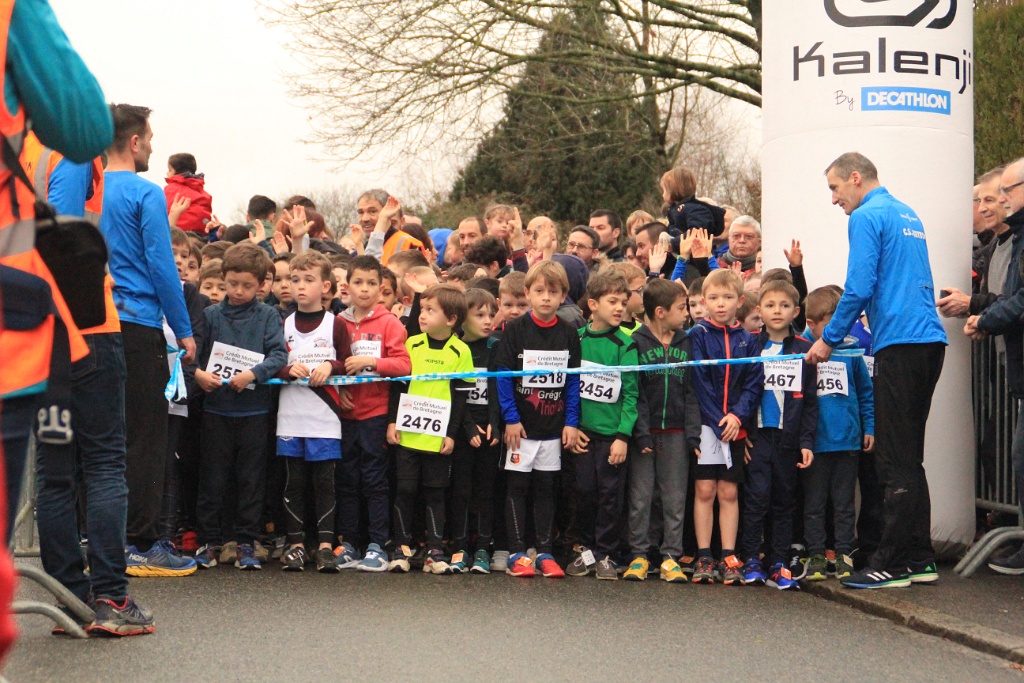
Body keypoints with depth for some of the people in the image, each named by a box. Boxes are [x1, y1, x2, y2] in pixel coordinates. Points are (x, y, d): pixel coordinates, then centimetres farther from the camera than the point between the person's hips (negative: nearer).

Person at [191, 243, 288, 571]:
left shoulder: (268, 317, 2)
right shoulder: (211, 315, 6)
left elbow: (280, 355, -7)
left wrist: (252, 374, -21)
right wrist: (198, 373, -16)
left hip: (254, 410, -1)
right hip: (216, 408, 1)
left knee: (250, 479, 4)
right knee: (212, 478, 4)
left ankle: (246, 543, 11)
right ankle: (208, 541, 12)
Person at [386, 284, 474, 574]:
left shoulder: (461, 352, -1)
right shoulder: (411, 344, 4)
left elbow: (461, 395, 0)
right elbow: (397, 384, 7)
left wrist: (452, 433, -4)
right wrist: (392, 421, 0)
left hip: (438, 438, -1)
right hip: (406, 433, 1)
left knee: (435, 493, 5)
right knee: (405, 490, 2)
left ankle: (434, 550, 9)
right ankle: (402, 547, 11)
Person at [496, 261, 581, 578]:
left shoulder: (568, 334, 4)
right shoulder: (515, 330, -4)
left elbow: (573, 380, 6)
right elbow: (503, 376, -5)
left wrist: (571, 422, 0)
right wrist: (510, 418, -10)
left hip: (554, 428, 2)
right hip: (521, 426, -2)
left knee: (546, 488, 8)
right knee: (517, 487, 2)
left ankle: (545, 552, 13)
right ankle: (517, 553, 6)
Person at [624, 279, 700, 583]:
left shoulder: (686, 343, 9)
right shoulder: (637, 342, -2)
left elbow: (691, 392, 6)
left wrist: (693, 433, -3)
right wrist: (641, 432, -13)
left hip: (676, 432, 3)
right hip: (644, 431, -3)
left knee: (675, 498, 3)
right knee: (641, 496, 1)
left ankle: (670, 557, 8)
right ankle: (639, 555, 9)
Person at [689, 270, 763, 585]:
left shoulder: (747, 340, 8)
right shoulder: (698, 334, 0)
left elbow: (754, 382, 3)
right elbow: (698, 380, -7)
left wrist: (738, 415, -12)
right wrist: (718, 420, -14)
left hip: (736, 425, 2)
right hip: (705, 424, -2)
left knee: (729, 492, 5)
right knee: (705, 490, -1)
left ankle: (729, 557, 8)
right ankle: (704, 557, 4)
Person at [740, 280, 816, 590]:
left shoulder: (804, 350, 6)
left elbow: (810, 401, 6)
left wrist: (807, 441, -1)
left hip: (789, 438, 1)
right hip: (757, 435, -1)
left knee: (784, 502, 6)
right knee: (756, 498, -6)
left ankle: (780, 564, 11)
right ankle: (751, 561, 2)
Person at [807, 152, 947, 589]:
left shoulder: (867, 217, -6)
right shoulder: (908, 216, 22)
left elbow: (859, 289, -14)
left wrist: (829, 340, -2)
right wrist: (854, 336, 29)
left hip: (899, 345, -9)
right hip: (931, 340, 9)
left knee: (896, 463, -7)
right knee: (910, 458, 13)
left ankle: (892, 565, -5)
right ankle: (920, 560, 15)